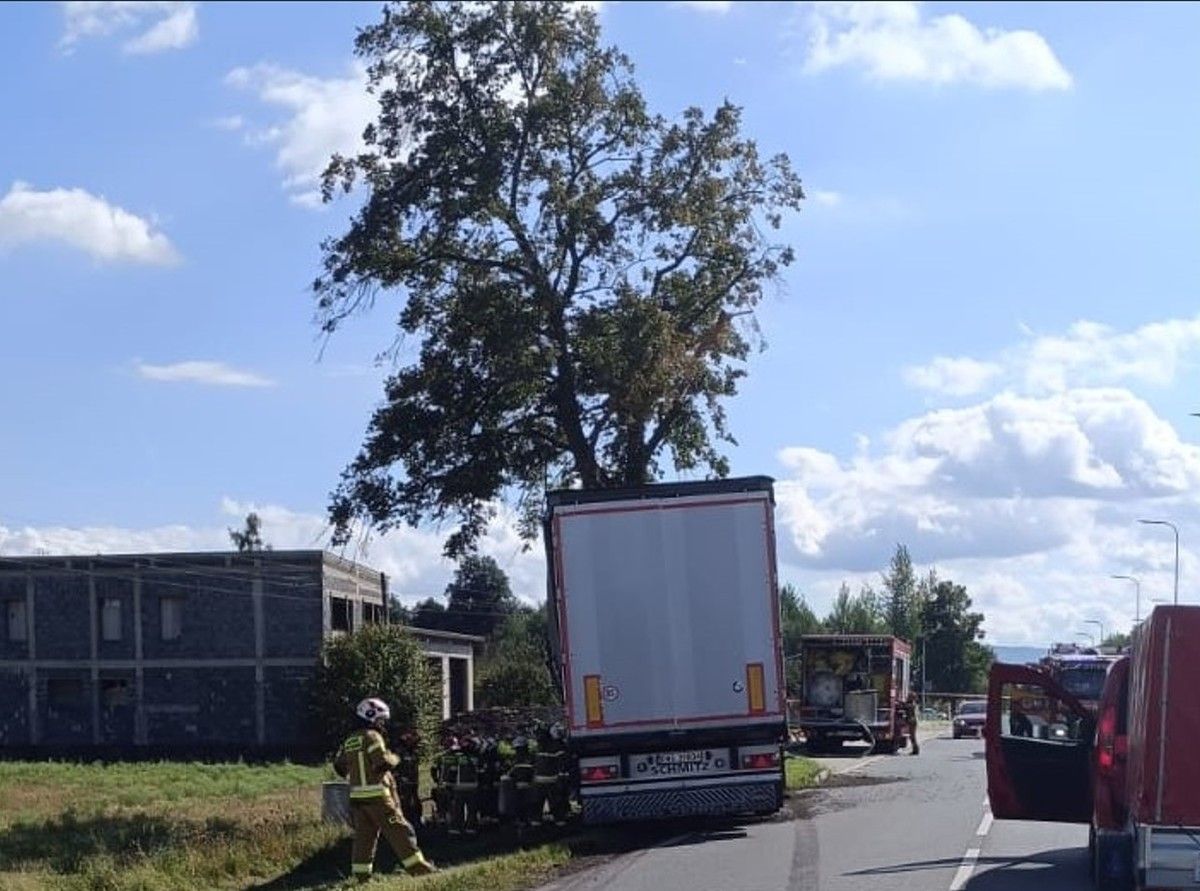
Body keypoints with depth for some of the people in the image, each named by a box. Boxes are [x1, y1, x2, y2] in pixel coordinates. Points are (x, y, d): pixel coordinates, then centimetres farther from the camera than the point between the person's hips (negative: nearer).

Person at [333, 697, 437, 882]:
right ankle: (418, 868, -5)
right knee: (398, 831, -5)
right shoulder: (372, 737, -10)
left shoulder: (349, 741, 14)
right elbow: (383, 762, -20)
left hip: (357, 796, 8)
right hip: (377, 795, -8)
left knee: (363, 837, 9)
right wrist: (394, 759, 0)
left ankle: (361, 876, 8)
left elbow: (339, 766, 17)